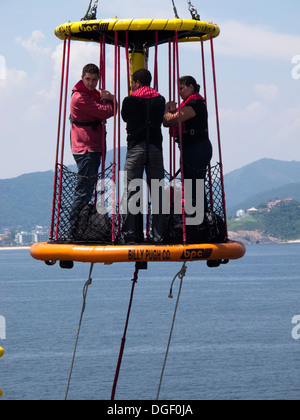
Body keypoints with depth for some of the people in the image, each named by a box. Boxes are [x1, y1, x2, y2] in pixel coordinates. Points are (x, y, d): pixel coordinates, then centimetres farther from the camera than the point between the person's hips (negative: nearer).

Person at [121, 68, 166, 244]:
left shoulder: (130, 100, -2)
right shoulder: (160, 100, 6)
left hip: (135, 147, -2)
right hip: (156, 147, 3)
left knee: (130, 191, 0)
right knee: (157, 192, 5)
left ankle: (131, 235, -5)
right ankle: (159, 234, 2)